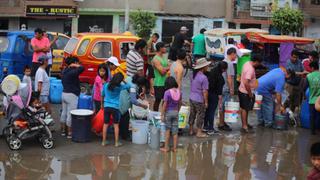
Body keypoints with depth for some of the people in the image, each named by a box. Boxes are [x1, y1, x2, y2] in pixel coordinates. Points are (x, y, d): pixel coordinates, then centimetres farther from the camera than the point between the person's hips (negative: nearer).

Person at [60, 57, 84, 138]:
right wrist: (75, 65, -15)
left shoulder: (65, 71, 10)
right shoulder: (72, 72, -18)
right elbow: (82, 68, -30)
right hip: (72, 95, -9)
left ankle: (63, 130, 25)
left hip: (64, 93, 9)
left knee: (64, 113, 16)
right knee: (70, 115, -3)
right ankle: (69, 133, 2)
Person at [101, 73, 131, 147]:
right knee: (116, 125, 7)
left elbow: (102, 95, 12)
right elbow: (128, 86, 6)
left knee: (105, 124, 9)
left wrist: (102, 104, 25)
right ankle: (116, 142, 9)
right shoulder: (119, 87, -8)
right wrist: (123, 81, 7)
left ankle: (104, 141, 14)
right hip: (115, 107, -2)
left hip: (106, 107, 2)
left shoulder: (106, 85, 0)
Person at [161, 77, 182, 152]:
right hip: (176, 112, 4)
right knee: (175, 131, 9)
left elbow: (165, 105, -15)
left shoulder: (167, 92, -17)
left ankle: (166, 148, 12)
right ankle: (175, 148, 15)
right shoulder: (179, 92, -2)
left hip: (168, 112, -4)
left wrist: (162, 115, -8)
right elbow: (179, 103, 7)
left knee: (167, 130, 7)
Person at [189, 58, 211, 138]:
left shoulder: (194, 75, 3)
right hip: (199, 100, -7)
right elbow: (205, 91, -18)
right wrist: (206, 102, -9)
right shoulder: (203, 78, -20)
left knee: (192, 114, 18)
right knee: (200, 115, 5)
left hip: (192, 98, 7)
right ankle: (199, 132, 12)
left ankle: (191, 130, 29)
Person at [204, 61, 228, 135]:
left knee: (207, 110, 17)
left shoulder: (211, 72, 1)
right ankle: (210, 129, 10)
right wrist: (220, 102, -15)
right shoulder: (220, 77, -21)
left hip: (207, 93, 7)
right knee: (212, 111, 2)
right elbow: (219, 91, -19)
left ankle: (205, 126, 29)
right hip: (214, 95, -7)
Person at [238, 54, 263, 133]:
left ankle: (245, 124, 31)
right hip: (246, 92, -10)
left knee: (244, 108, 19)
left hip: (242, 90, 10)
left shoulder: (247, 64, 3)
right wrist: (250, 93, -21)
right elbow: (246, 83, -32)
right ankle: (244, 127, 6)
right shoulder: (250, 69, -27)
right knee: (244, 109, -1)